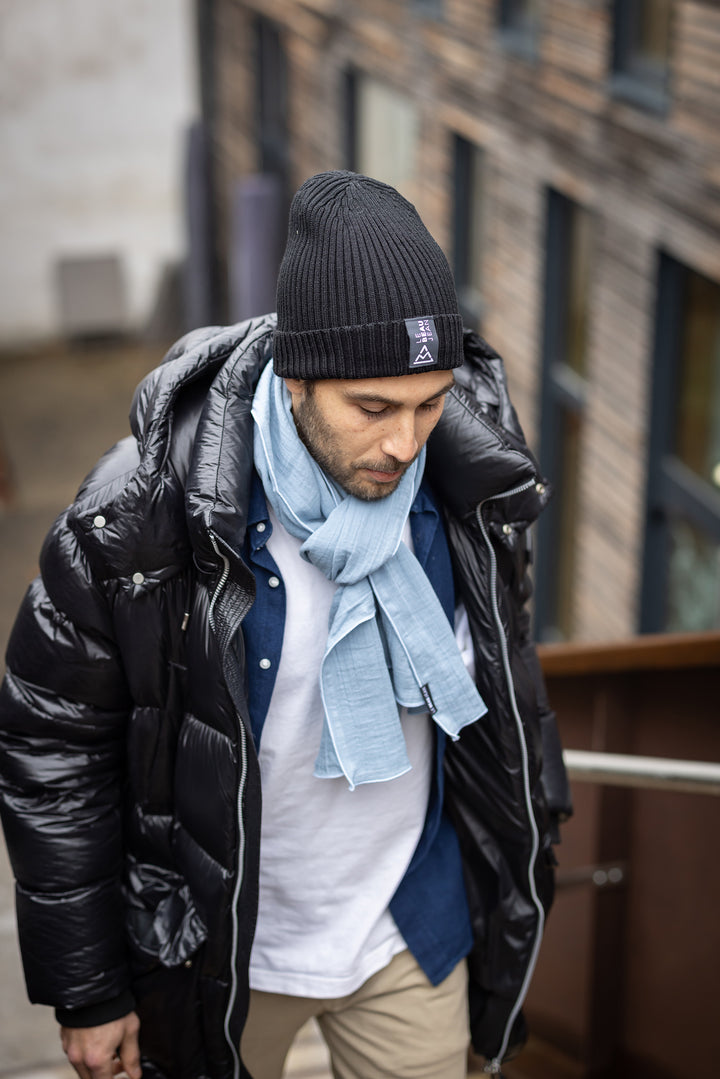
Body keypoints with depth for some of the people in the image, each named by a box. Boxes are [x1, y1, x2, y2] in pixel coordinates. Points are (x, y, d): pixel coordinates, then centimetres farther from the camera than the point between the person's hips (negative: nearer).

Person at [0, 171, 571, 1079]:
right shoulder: (141, 518, -26)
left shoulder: (464, 479, -14)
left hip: (417, 931, 3)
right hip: (220, 948, -2)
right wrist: (86, 992, -9)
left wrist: (516, 867, 14)